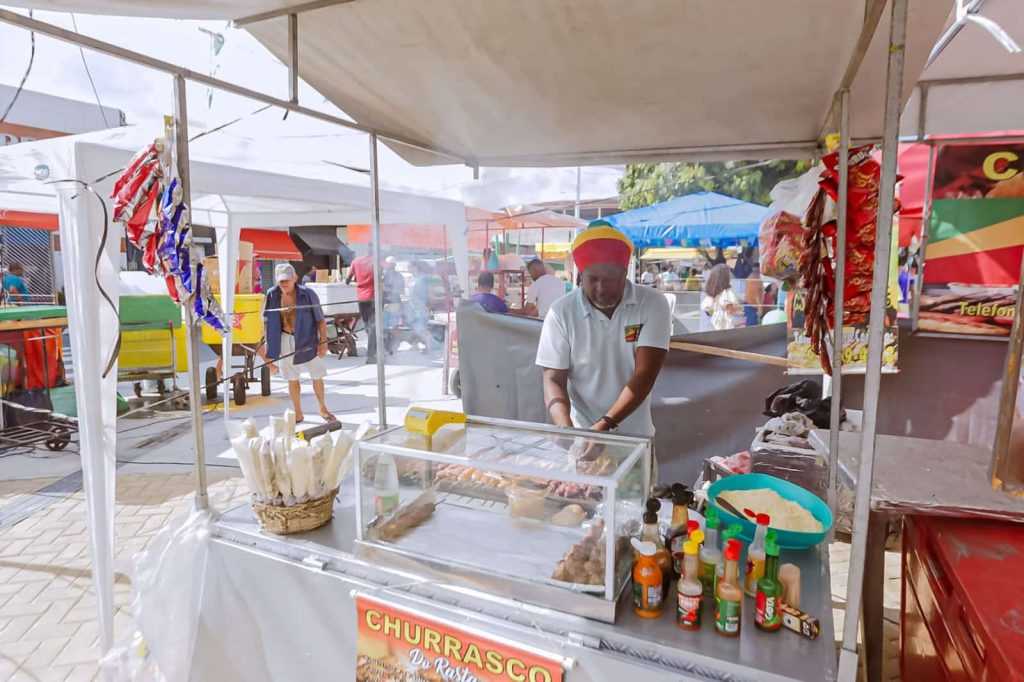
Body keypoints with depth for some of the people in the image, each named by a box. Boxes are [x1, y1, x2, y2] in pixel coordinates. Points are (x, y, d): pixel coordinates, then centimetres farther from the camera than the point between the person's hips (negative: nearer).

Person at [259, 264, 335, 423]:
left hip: (307, 339, -2)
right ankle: (298, 414, 26)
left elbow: (320, 320, -9)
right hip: (286, 340, 3)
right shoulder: (272, 295, -5)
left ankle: (323, 409, 28)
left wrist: (323, 341, -13)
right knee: (292, 379, 11)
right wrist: (268, 343, 8)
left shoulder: (308, 294, -14)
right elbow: (268, 321, 7)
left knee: (317, 377, 8)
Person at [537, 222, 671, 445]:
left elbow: (645, 375, -16)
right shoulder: (561, 312, -10)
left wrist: (604, 425, -27)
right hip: (581, 434, 0)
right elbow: (553, 380, -10)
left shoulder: (653, 304, -10)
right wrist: (567, 431, -27)